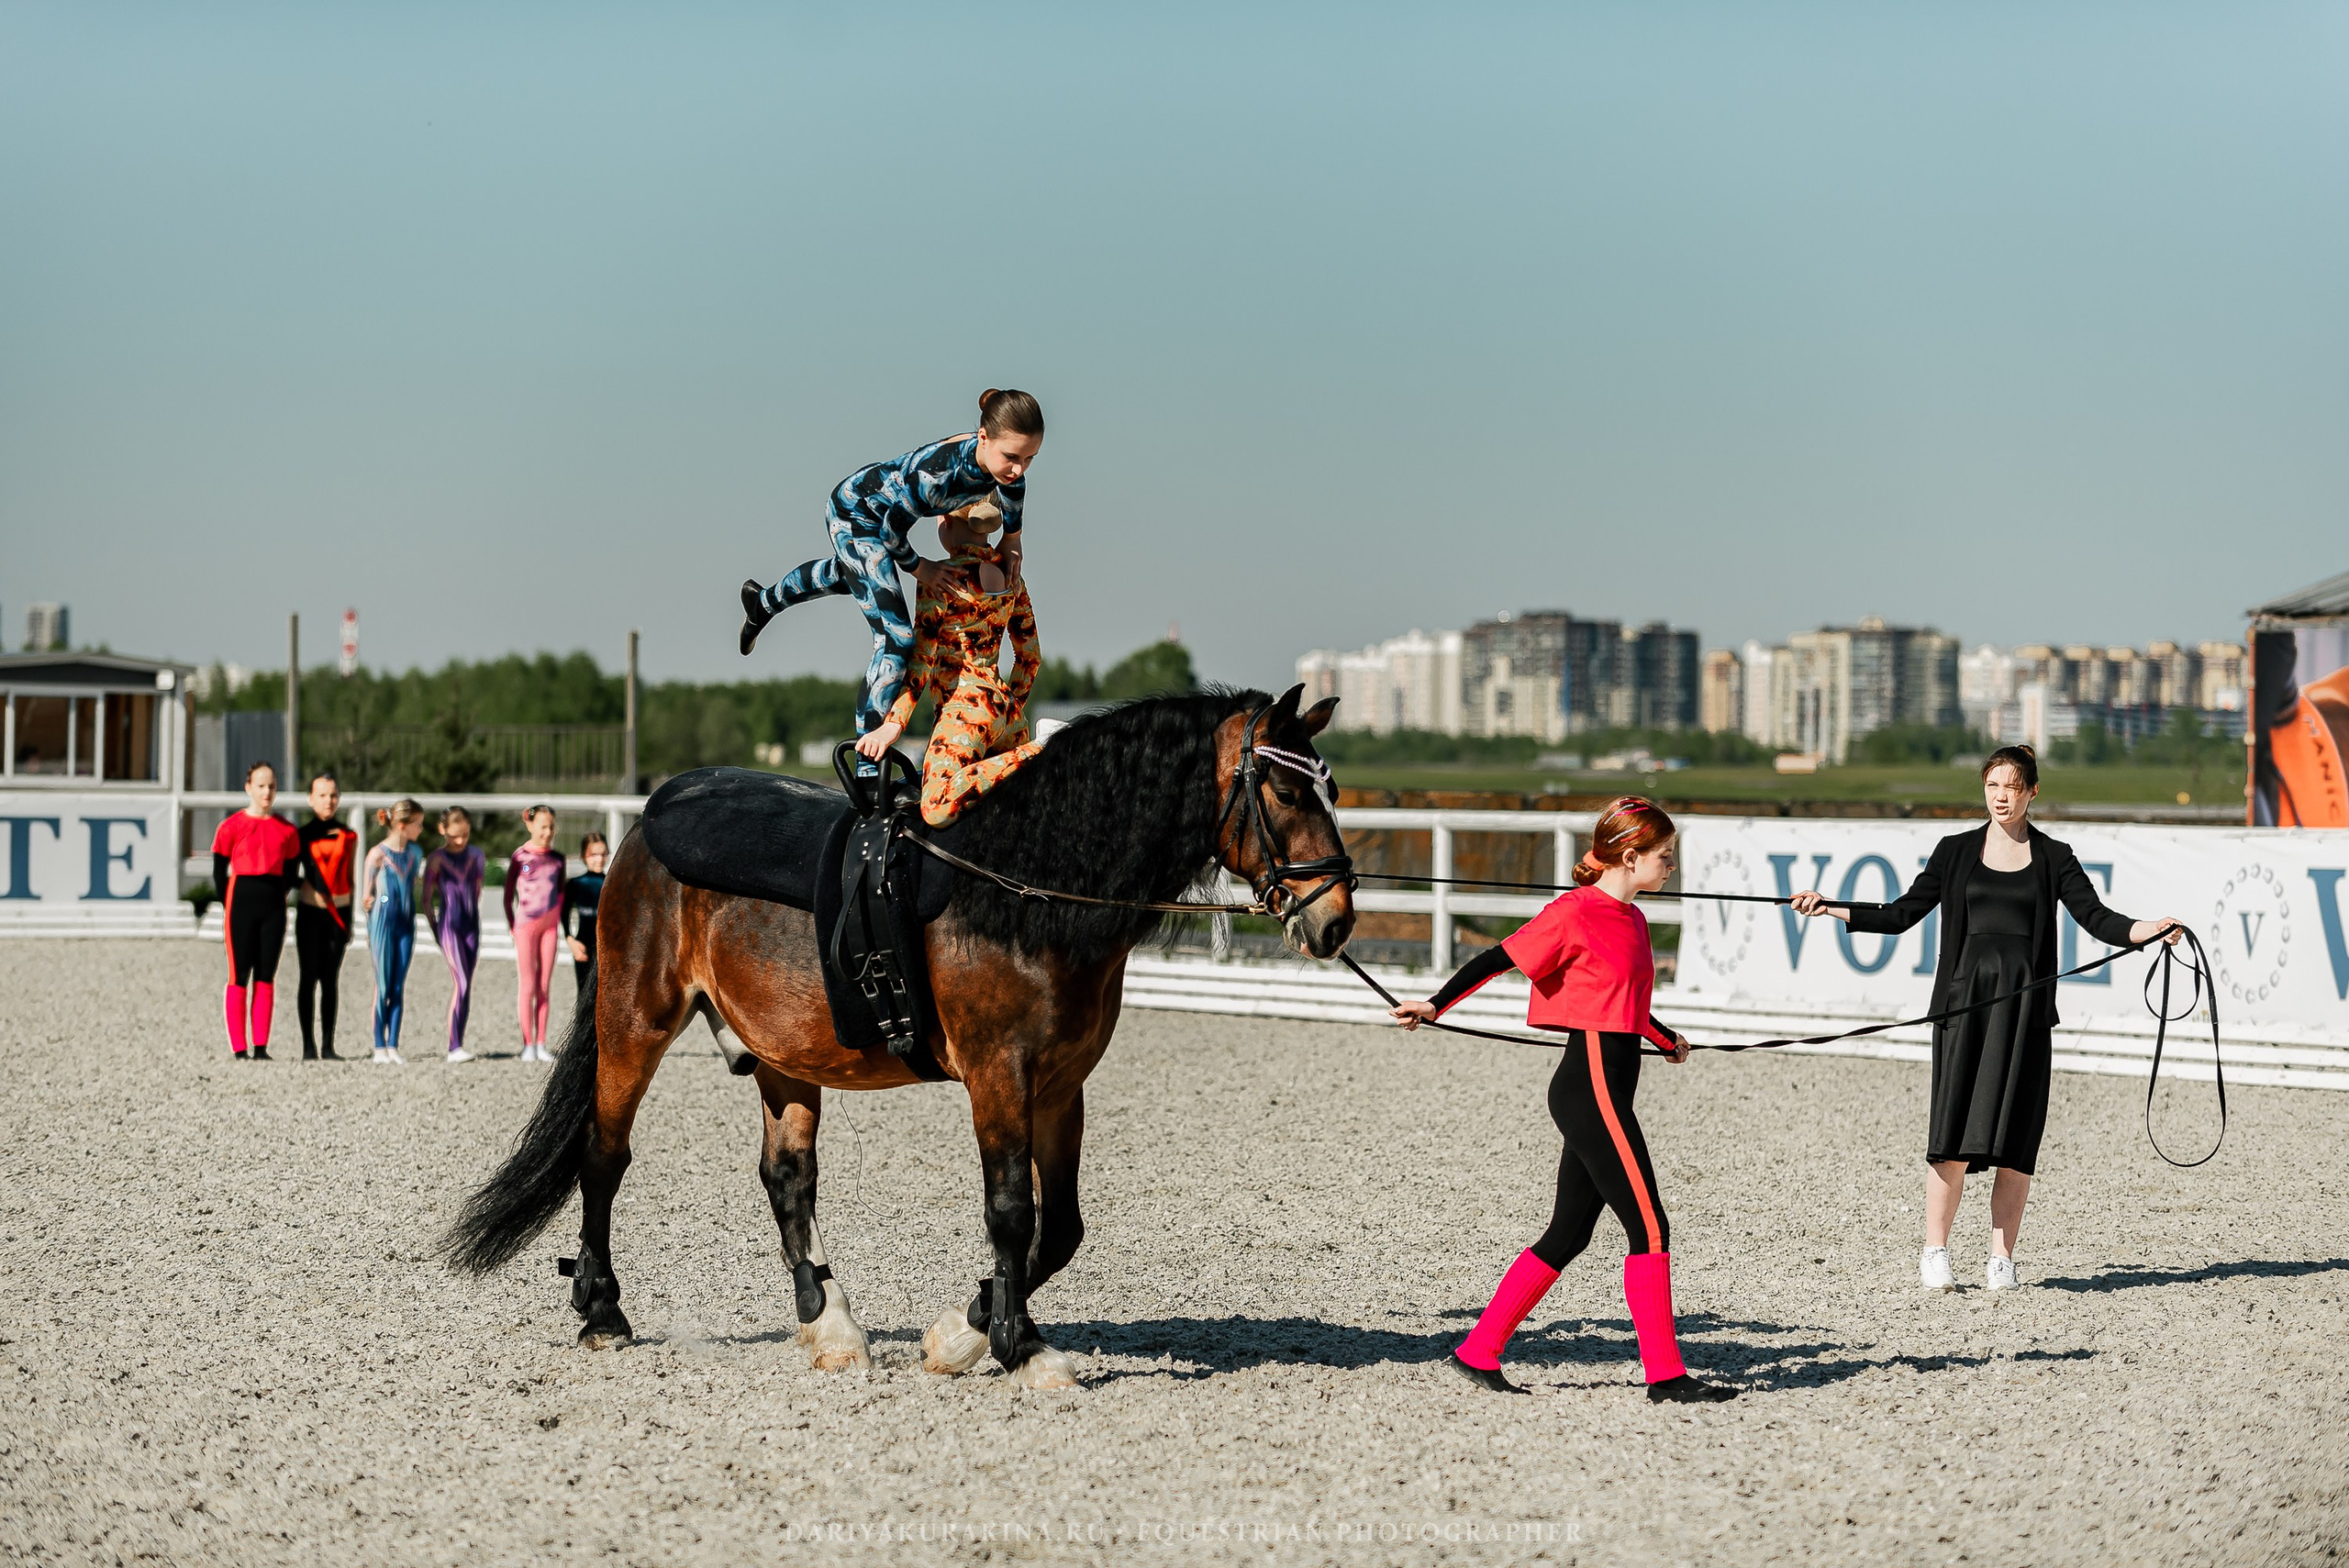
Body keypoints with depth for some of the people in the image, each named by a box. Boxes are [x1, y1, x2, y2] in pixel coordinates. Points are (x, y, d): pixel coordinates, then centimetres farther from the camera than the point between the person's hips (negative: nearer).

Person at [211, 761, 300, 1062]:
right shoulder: (232, 827, -2)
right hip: (241, 904, -3)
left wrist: (274, 901, 7)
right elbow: (219, 873, 1)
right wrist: (231, 908, 0)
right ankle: (238, 1048, -1)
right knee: (239, 977, -3)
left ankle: (261, 1047, 7)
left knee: (266, 977, 4)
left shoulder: (286, 830, 8)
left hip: (273, 908, 3)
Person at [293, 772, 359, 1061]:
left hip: (338, 911, 2)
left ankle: (327, 1046, 3)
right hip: (309, 910, -2)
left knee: (331, 979, 2)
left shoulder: (349, 837, 9)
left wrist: (349, 920, 11)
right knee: (309, 977, -4)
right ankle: (308, 1046, -3)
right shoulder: (303, 835, 2)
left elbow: (349, 878, 12)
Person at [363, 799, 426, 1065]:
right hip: (383, 923, -5)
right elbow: (367, 895, -1)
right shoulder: (378, 854, -8)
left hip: (406, 924, 5)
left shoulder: (415, 853, 7)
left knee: (399, 988, 4)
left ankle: (393, 1046, 7)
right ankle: (380, 1048, 1)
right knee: (383, 987, -2)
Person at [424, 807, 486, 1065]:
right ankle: (454, 1048, -20)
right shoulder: (437, 859, -4)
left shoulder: (476, 856, 8)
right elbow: (427, 898, 1)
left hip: (471, 926, 5)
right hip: (449, 925, -5)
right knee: (460, 983, -17)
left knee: (465, 988, 4)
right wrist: (435, 930, 2)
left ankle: (457, 1046, 9)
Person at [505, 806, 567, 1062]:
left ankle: (541, 1044, 6)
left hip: (550, 926, 3)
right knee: (527, 986, -3)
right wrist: (512, 926, -4)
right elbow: (509, 896, 1)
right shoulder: (519, 857, -3)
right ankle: (528, 1044, 0)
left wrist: (563, 924, 11)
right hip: (526, 924, -3)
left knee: (544, 987, 4)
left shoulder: (557, 858, 8)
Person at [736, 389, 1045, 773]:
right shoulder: (938, 470, -43)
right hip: (854, 514, -8)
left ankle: (763, 603, 71)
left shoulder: (1000, 459, -24)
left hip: (879, 509, 8)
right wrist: (917, 567, -10)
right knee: (896, 639, -16)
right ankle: (867, 769, -14)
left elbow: (1013, 489, 5)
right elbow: (893, 530, -26)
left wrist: (1011, 540, 12)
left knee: (851, 574, 40)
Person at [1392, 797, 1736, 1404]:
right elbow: (1499, 959, -9)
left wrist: (1666, 1038, 45)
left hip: (1608, 1089, 9)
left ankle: (1478, 1351, 16)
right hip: (1590, 1087, -9)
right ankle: (1666, 1374, -4)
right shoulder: (1575, 913, -12)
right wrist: (1436, 1005, -12)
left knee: (1568, 1234, 10)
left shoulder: (1631, 919, 14)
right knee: (1650, 1228, -8)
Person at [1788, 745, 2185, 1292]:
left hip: (2024, 1003, 0)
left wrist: (2145, 930, -16)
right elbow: (1902, 915, 11)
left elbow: (2096, 917, 2)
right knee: (1953, 1130, -7)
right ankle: (1935, 1251, 3)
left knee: (2015, 1135, -1)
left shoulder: (2053, 857, 9)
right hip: (1964, 999, 0)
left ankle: (2001, 1258, 7)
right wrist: (1831, 908, 2)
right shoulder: (1957, 851, 10)